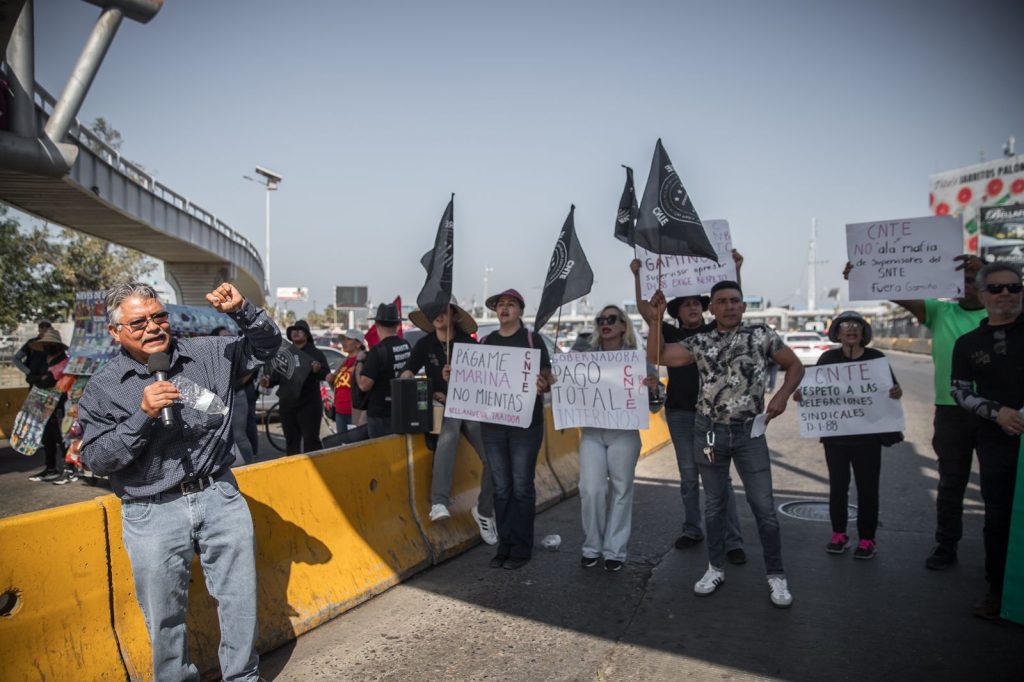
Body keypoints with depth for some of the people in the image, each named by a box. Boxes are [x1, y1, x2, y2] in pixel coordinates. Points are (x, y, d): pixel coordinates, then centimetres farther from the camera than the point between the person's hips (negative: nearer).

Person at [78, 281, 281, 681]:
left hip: (220, 496, 2)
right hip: (153, 514, -1)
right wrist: (143, 415, -20)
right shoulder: (103, 387, -2)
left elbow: (266, 345, 10)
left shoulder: (207, 355, 3)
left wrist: (242, 311, -8)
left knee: (240, 600, 11)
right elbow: (96, 459, -7)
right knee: (165, 616, 12)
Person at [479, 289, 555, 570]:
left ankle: (521, 549, 11)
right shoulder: (487, 341, 11)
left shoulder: (532, 339, 0)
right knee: (501, 488, 9)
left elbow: (547, 378, -3)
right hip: (492, 422, 4)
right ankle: (504, 546, 18)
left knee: (522, 487, 0)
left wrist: (543, 385, -26)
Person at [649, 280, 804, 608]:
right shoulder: (700, 342, 3)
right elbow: (656, 356, 0)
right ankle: (715, 568, 25)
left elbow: (795, 366, 7)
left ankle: (776, 575, 16)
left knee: (763, 505, 1)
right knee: (714, 503, 12)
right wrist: (657, 318, -9)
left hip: (749, 431, -2)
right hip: (709, 431, 2)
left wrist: (782, 395, -9)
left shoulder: (763, 335, -1)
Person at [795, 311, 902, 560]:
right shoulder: (828, 358, 2)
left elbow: (893, 388, 1)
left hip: (867, 435, -1)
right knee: (838, 485, 9)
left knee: (867, 486, 5)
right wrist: (800, 395, -17)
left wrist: (897, 393, -22)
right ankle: (839, 534, 22)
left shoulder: (876, 357, 0)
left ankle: (867, 539, 17)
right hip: (835, 434, 1)